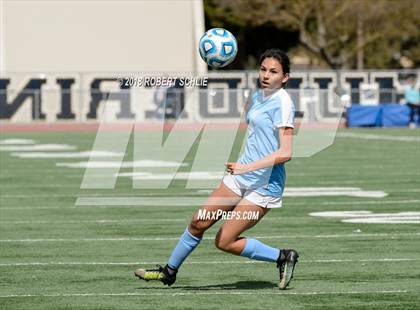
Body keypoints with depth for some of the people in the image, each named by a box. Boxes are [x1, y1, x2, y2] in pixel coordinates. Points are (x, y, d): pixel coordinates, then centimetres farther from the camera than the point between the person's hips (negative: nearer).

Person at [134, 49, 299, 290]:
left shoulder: (282, 103, -18)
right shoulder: (257, 96, 8)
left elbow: (285, 153, -25)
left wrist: (247, 167, -28)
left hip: (265, 185, -8)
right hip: (242, 177, 8)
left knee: (224, 242, -7)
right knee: (199, 222, 10)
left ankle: (283, 257, 7)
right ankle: (169, 271, 28)